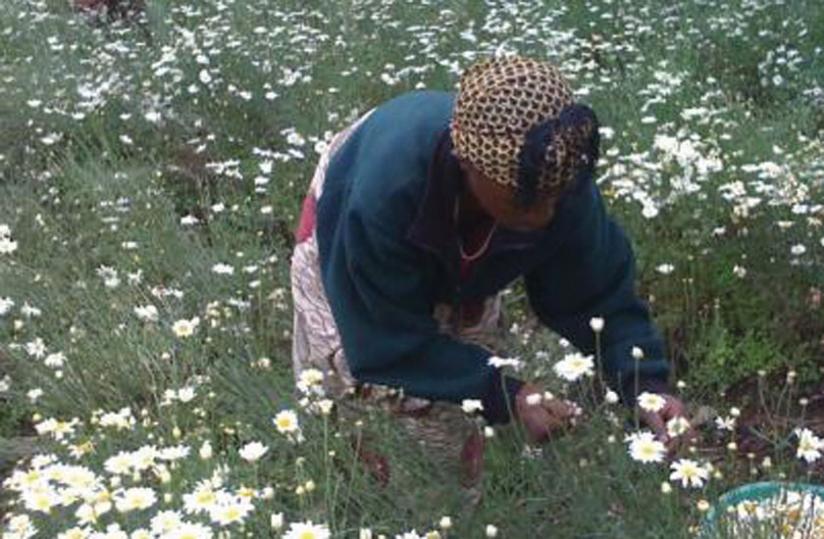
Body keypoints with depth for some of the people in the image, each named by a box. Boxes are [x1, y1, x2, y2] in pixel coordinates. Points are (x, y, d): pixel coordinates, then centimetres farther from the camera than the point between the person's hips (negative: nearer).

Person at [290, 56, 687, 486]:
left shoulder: (560, 182, -37)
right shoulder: (384, 193, -48)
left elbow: (602, 294, -23)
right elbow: (391, 340, -37)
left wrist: (646, 384, -38)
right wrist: (504, 394, -43)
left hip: (457, 277, 3)